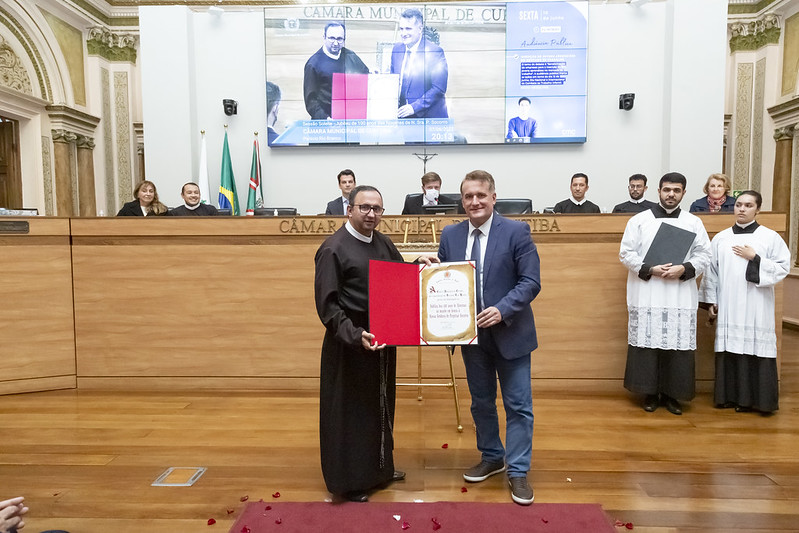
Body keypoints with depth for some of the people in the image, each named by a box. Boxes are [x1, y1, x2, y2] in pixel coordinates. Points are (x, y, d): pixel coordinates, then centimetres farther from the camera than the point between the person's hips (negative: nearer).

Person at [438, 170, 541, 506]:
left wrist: (502, 310, -25)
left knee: (518, 405, 6)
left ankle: (518, 471, 22)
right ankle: (491, 457, 38)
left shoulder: (516, 231, -10)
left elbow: (531, 282, -13)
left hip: (510, 333, -4)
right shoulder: (450, 235, 2)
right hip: (472, 334, 4)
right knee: (481, 402, 18)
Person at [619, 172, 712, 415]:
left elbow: (704, 255, 6)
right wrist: (650, 270, -13)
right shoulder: (639, 220, 3)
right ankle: (650, 392, 15)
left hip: (681, 297, 2)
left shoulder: (694, 222, 9)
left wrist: (684, 269, -12)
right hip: (647, 296, -1)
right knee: (647, 344, 1)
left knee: (678, 346, 2)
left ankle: (671, 393, 16)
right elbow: (626, 253, 0)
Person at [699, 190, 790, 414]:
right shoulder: (720, 238, 7)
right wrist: (711, 300, 5)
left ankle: (756, 399, 11)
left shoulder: (770, 237, 2)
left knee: (755, 349, -1)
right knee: (730, 350, 5)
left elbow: (783, 268, -2)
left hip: (756, 308, -2)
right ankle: (731, 396, 15)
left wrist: (755, 259, -13)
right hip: (728, 307, 2)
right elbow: (711, 271, 7)